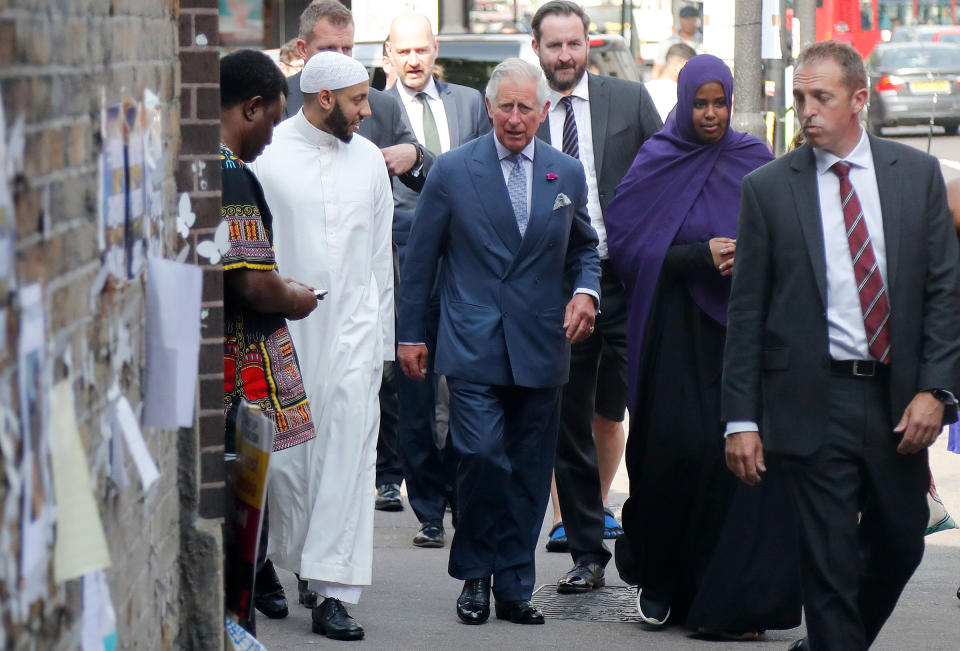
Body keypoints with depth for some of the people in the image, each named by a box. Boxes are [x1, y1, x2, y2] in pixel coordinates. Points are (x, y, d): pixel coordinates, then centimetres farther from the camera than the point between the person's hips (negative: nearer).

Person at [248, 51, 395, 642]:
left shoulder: (368, 159, 11)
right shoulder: (265, 155, -2)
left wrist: (383, 338, 13)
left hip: (353, 332, 2)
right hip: (284, 330, -2)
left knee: (350, 458, -6)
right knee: (283, 455, 4)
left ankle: (335, 593, -8)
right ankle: (287, 564, 26)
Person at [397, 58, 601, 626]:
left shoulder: (568, 174, 9)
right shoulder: (453, 171, 2)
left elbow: (585, 248, 21)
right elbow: (420, 258, 7)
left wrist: (586, 290, 0)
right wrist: (411, 333, 5)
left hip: (542, 346, 3)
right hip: (474, 345, -3)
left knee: (529, 473, 4)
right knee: (482, 456, -14)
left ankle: (514, 586, 14)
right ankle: (475, 578, 2)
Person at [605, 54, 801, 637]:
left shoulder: (755, 161, 8)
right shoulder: (655, 165, 2)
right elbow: (627, 245, -4)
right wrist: (702, 255, -15)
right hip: (676, 331, -1)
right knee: (675, 450, -6)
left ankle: (732, 599, -4)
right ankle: (660, 582, 15)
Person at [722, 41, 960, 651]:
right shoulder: (769, 187, 0)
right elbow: (747, 311, 0)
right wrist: (741, 418, -5)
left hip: (898, 397, 3)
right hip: (815, 401, -3)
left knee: (901, 546, 13)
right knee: (831, 561, -2)